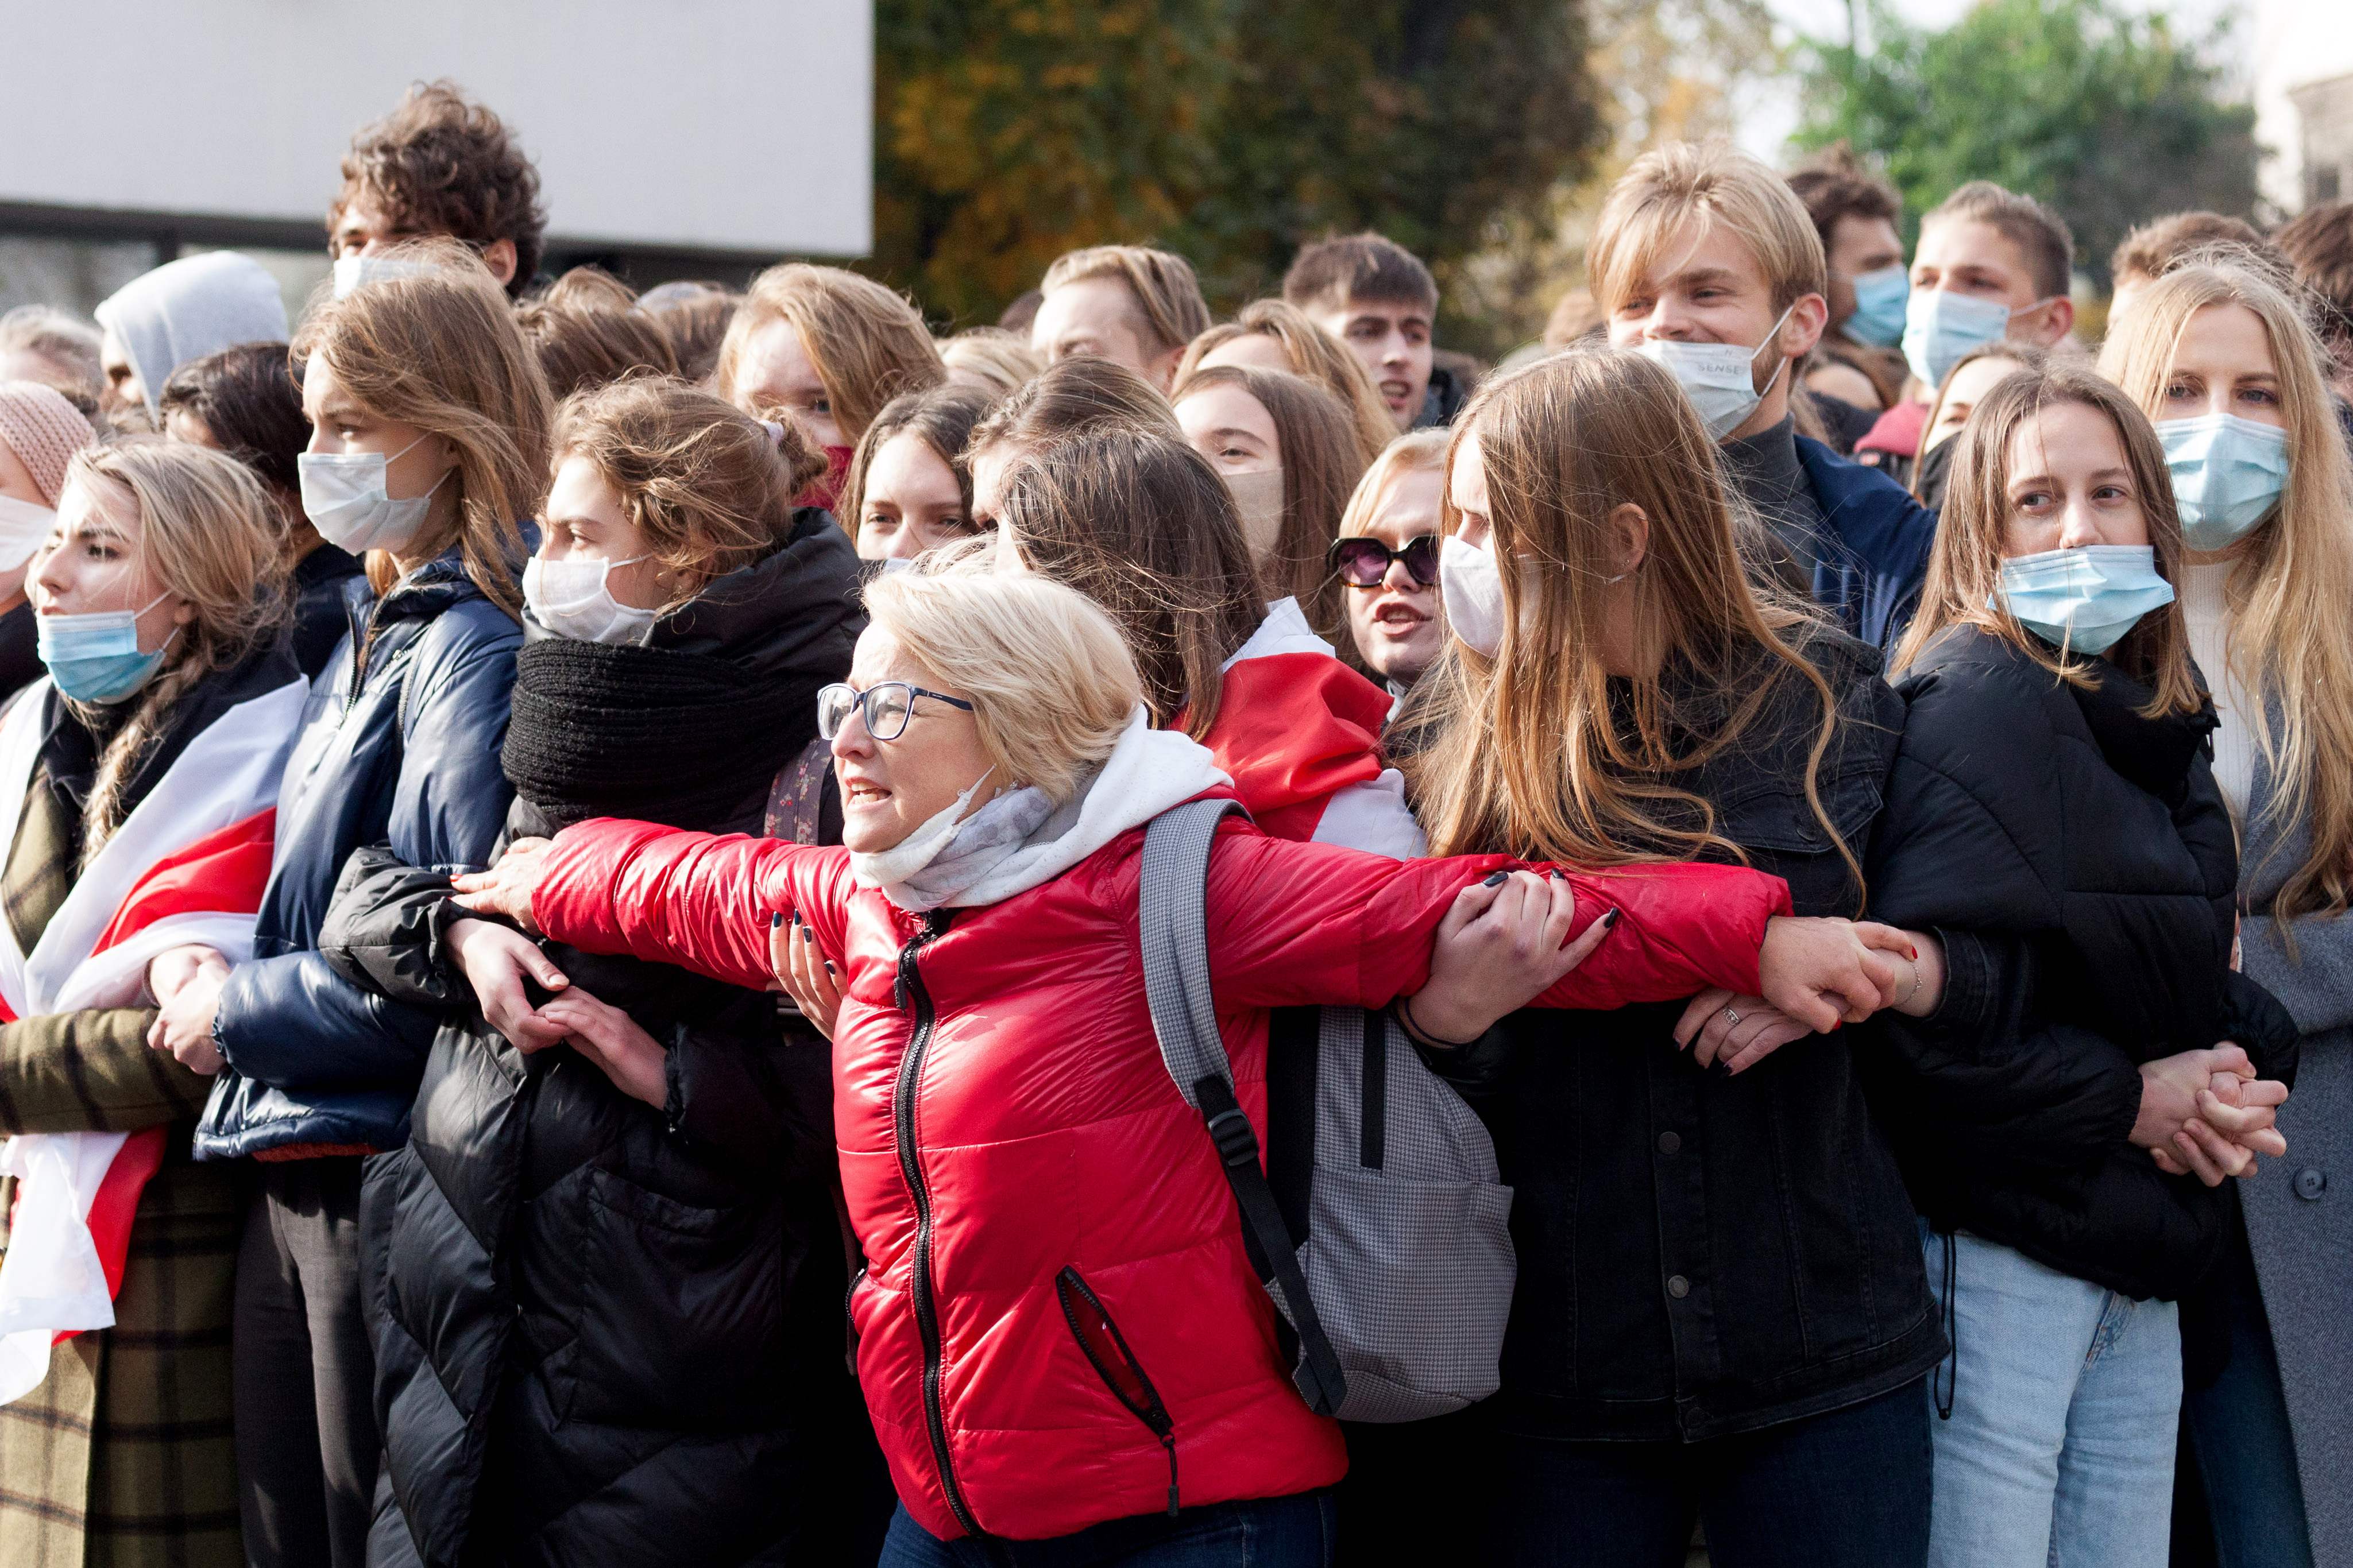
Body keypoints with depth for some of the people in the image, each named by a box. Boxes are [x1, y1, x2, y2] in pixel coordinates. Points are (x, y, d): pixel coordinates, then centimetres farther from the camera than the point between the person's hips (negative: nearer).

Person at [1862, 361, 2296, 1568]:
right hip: (1996, 1248, -8)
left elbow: (2201, 979, 19)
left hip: (2141, 1267, 8)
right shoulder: (1979, 698, -11)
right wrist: (2131, 1102, -12)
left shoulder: (2160, 725, 14)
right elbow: (1918, 1005, -21)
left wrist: (2241, 1060, -4)